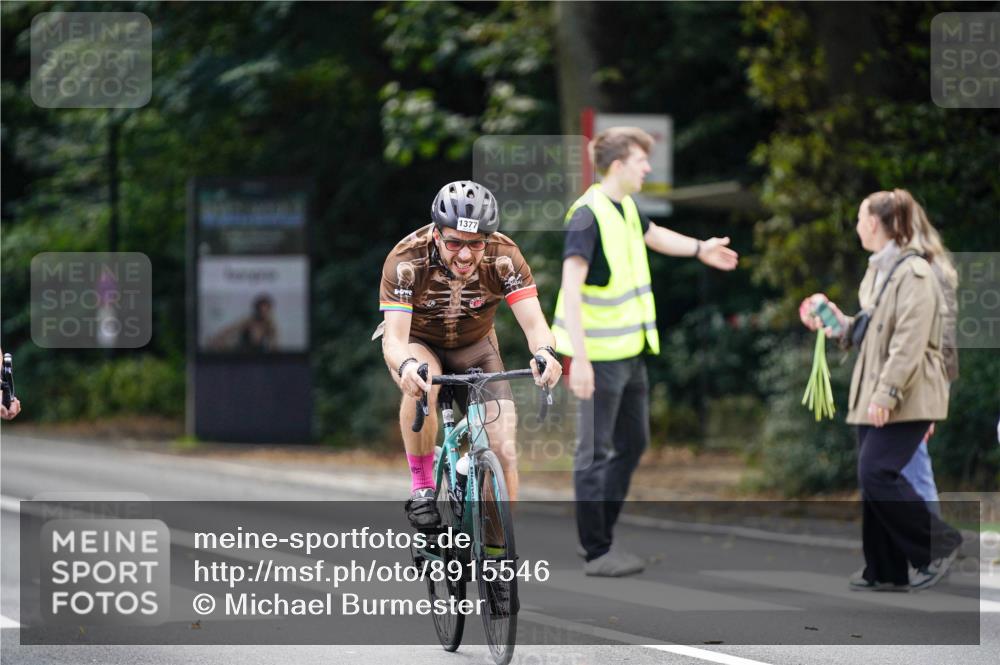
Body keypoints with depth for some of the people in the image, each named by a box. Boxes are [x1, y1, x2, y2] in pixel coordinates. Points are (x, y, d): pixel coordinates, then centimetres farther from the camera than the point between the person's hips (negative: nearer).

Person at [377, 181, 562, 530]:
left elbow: (533, 322, -32)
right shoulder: (406, 260, -31)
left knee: (504, 451, -12)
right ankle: (421, 488, -20)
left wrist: (544, 352, -55)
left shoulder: (504, 256, -26)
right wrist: (406, 366, -61)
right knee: (422, 384, -37)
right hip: (417, 343, -2)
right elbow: (394, 338, -37)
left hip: (474, 347, 2)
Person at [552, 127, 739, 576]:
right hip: (600, 354, -10)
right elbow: (571, 287, -27)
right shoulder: (587, 215, -20)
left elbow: (651, 235, 33)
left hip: (630, 350, 10)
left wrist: (699, 249, 45)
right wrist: (579, 358, -33)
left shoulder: (625, 207, 9)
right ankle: (596, 553, 5)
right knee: (595, 452, -1)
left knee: (632, 443, 16)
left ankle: (601, 536, 25)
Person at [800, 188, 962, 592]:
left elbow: (909, 342, -20)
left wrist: (886, 393, -23)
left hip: (906, 398, -9)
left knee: (877, 474, -17)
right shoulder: (878, 271, 16)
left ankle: (938, 547, -5)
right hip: (873, 395, 9)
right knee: (874, 479, 7)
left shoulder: (913, 273, -14)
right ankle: (886, 571, 11)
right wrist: (835, 323, 16)